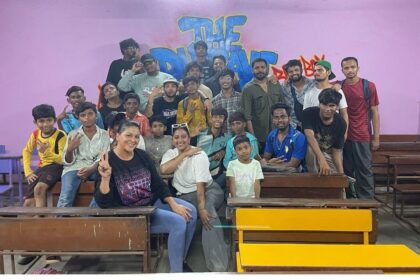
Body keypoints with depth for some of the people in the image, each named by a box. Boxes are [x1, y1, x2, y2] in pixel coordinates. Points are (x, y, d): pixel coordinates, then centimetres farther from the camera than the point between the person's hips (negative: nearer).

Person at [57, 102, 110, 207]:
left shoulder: (104, 135, 11)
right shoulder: (73, 134, 13)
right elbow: (67, 162, 10)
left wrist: (91, 169, -21)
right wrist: (70, 150, -12)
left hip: (95, 169, 0)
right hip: (74, 168, 0)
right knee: (65, 199, -28)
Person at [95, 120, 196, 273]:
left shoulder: (142, 155, -1)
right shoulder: (108, 161, -17)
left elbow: (158, 184, 4)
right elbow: (103, 203, -21)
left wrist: (174, 205, -7)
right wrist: (105, 177, -38)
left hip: (154, 201, 7)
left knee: (191, 212, -3)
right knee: (178, 223, -21)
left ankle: (180, 260, 14)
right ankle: (176, 270, -2)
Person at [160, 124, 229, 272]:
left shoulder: (199, 154, -9)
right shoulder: (170, 153, 5)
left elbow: (200, 183, -19)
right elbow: (164, 169, -19)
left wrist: (202, 207, -31)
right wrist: (185, 154, -17)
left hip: (209, 189, -3)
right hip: (186, 195, 4)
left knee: (208, 210, -35)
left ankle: (218, 264, -34)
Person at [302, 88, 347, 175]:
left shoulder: (341, 123, -15)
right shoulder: (309, 113, -25)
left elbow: (336, 151, -10)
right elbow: (310, 137, -41)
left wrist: (341, 173, -22)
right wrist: (321, 159, -56)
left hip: (328, 154, 3)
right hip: (311, 150, -3)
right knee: (310, 148, -34)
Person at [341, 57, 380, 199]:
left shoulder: (369, 86, -2)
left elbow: (374, 112, 0)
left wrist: (376, 137, -2)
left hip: (362, 137, -2)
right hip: (343, 136, 2)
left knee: (364, 171, 4)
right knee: (346, 171, 8)